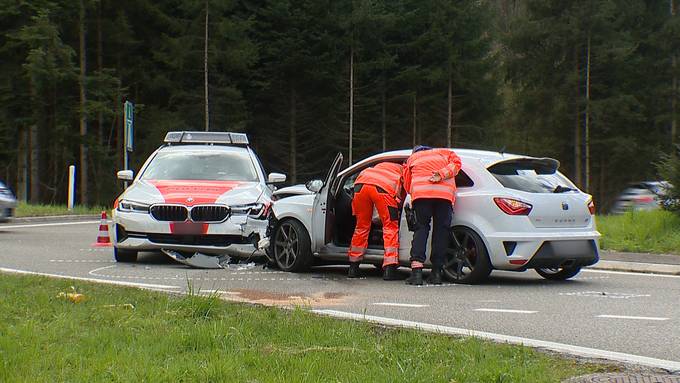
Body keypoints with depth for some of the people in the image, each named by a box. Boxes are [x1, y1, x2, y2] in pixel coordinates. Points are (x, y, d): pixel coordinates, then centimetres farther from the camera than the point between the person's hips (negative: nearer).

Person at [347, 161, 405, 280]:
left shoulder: (382, 166, 44)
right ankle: (389, 270, -3)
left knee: (361, 226, 18)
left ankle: (353, 268, 22)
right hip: (384, 187, -5)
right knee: (390, 227, 6)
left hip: (361, 184, 5)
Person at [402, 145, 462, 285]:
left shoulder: (412, 158, 30)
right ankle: (437, 272, 3)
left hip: (420, 193, 0)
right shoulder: (444, 153, 30)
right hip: (445, 193, 0)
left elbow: (407, 185, 24)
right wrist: (442, 174, -2)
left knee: (421, 228, 3)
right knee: (441, 231, 6)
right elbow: (456, 162, 8)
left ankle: (416, 270, -12)